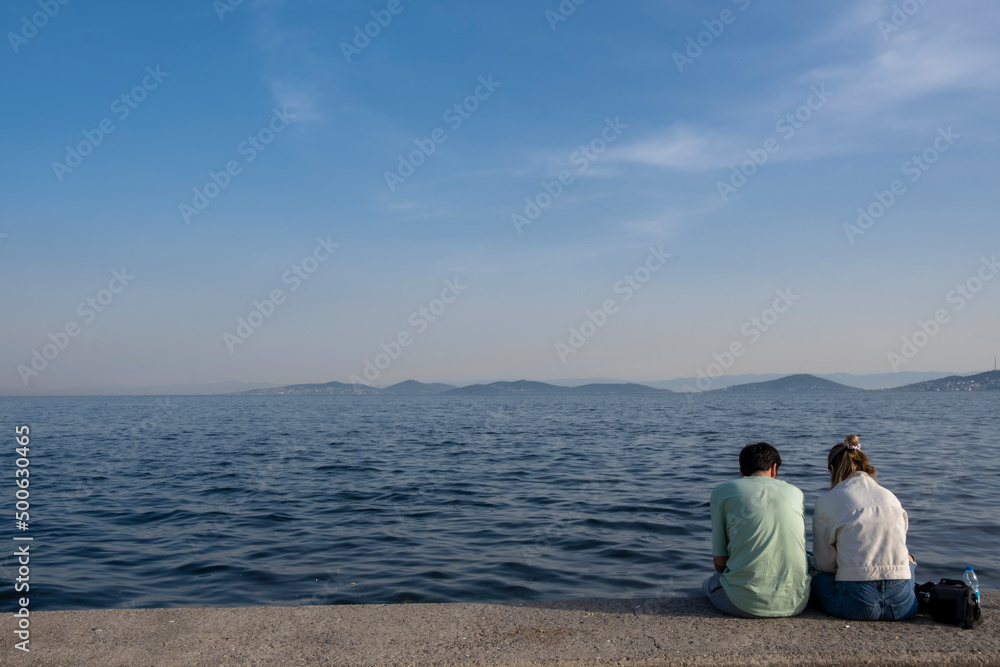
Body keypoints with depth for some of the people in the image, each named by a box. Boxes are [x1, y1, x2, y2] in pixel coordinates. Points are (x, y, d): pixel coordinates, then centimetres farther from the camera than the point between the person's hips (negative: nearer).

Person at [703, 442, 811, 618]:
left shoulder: (722, 491, 1)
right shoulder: (795, 493, 11)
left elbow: (719, 561, 1)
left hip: (747, 603, -1)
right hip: (795, 603, 1)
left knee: (709, 583, 32)